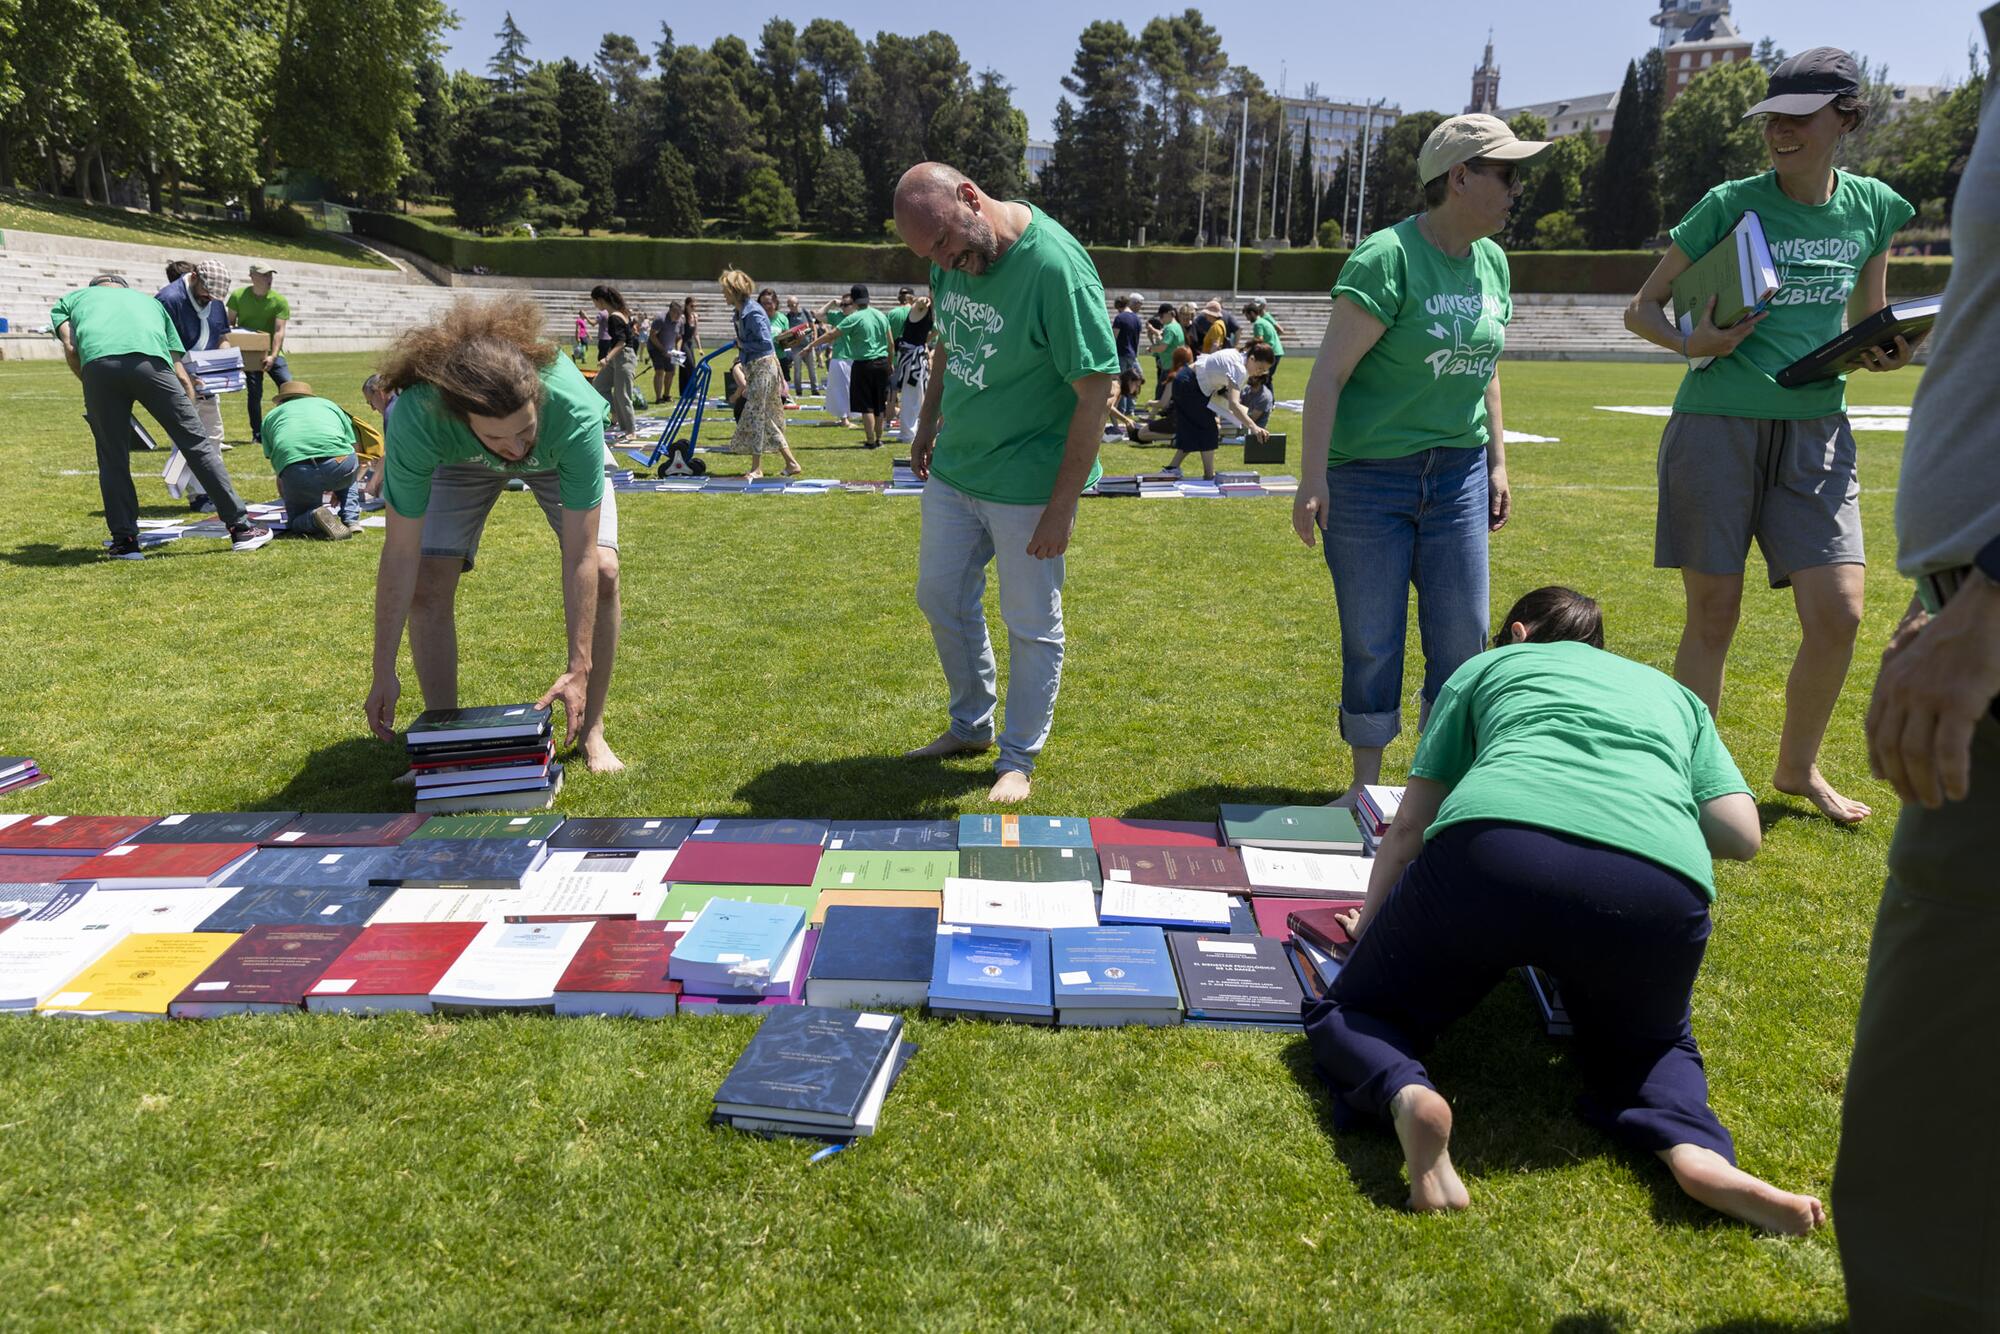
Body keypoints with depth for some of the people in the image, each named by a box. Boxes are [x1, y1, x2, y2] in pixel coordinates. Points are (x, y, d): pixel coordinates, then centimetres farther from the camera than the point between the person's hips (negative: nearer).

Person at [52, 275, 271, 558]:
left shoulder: (70, 299, 36)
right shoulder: (148, 300, 39)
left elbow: (71, 349, 14)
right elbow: (180, 375, 31)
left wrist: (90, 386, 24)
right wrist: (189, 414, 36)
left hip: (98, 363, 0)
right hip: (150, 360, 0)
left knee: (113, 459, 12)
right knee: (196, 442, 5)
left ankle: (125, 541, 12)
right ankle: (240, 528, 4)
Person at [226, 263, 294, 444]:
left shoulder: (279, 301, -7)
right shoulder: (238, 296, -2)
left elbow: (279, 331, -14)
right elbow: (230, 323, 5)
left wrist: (273, 356, -26)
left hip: (272, 352, 0)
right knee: (254, 392, -2)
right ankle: (258, 435, 8)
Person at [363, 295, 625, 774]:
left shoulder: (573, 409, -44)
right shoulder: (416, 418, -41)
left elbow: (580, 558, -38)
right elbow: (401, 555, -32)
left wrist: (580, 668, -38)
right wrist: (384, 673, -27)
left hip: (561, 455, -1)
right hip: (462, 461, 1)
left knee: (603, 571, -18)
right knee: (427, 583, -14)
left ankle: (591, 732, -1)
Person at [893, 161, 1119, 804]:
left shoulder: (1056, 267, -23)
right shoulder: (955, 258, -1)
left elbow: (1095, 392, -22)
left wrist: (1061, 507, -22)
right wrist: (927, 425, 20)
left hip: (1027, 485, -7)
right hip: (953, 469, 8)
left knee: (1031, 625, 5)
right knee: (940, 598, 17)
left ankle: (1018, 758, 23)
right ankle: (971, 726, 37)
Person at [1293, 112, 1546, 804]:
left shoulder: (1492, 262, 10)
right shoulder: (1387, 258, -13)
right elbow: (1329, 372, -16)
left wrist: (1497, 463, 18)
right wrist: (1313, 478, -20)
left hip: (1458, 475, 6)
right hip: (1369, 479, -6)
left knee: (1462, 638, 6)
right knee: (1372, 641, 1)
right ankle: (1367, 784, 17)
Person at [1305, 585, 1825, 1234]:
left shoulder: (1486, 665, 33)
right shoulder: (1674, 694, 38)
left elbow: (1411, 823, 29)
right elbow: (1743, 836, 24)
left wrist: (1368, 917, 44)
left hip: (1494, 847, -2)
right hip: (1661, 883, 3)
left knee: (1350, 1012, 18)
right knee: (1643, 1048, 33)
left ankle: (1408, 1095, -16)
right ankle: (1695, 1148, -1)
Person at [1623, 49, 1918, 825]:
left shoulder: (1871, 208, 8)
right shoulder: (1732, 204, -3)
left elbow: (1869, 329, 19)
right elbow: (1642, 308, 2)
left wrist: (1890, 353, -3)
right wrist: (1692, 342, -17)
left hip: (1815, 432, 4)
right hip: (1718, 426, -3)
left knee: (1838, 615, -3)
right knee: (1713, 616, 0)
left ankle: (1797, 768, 20)